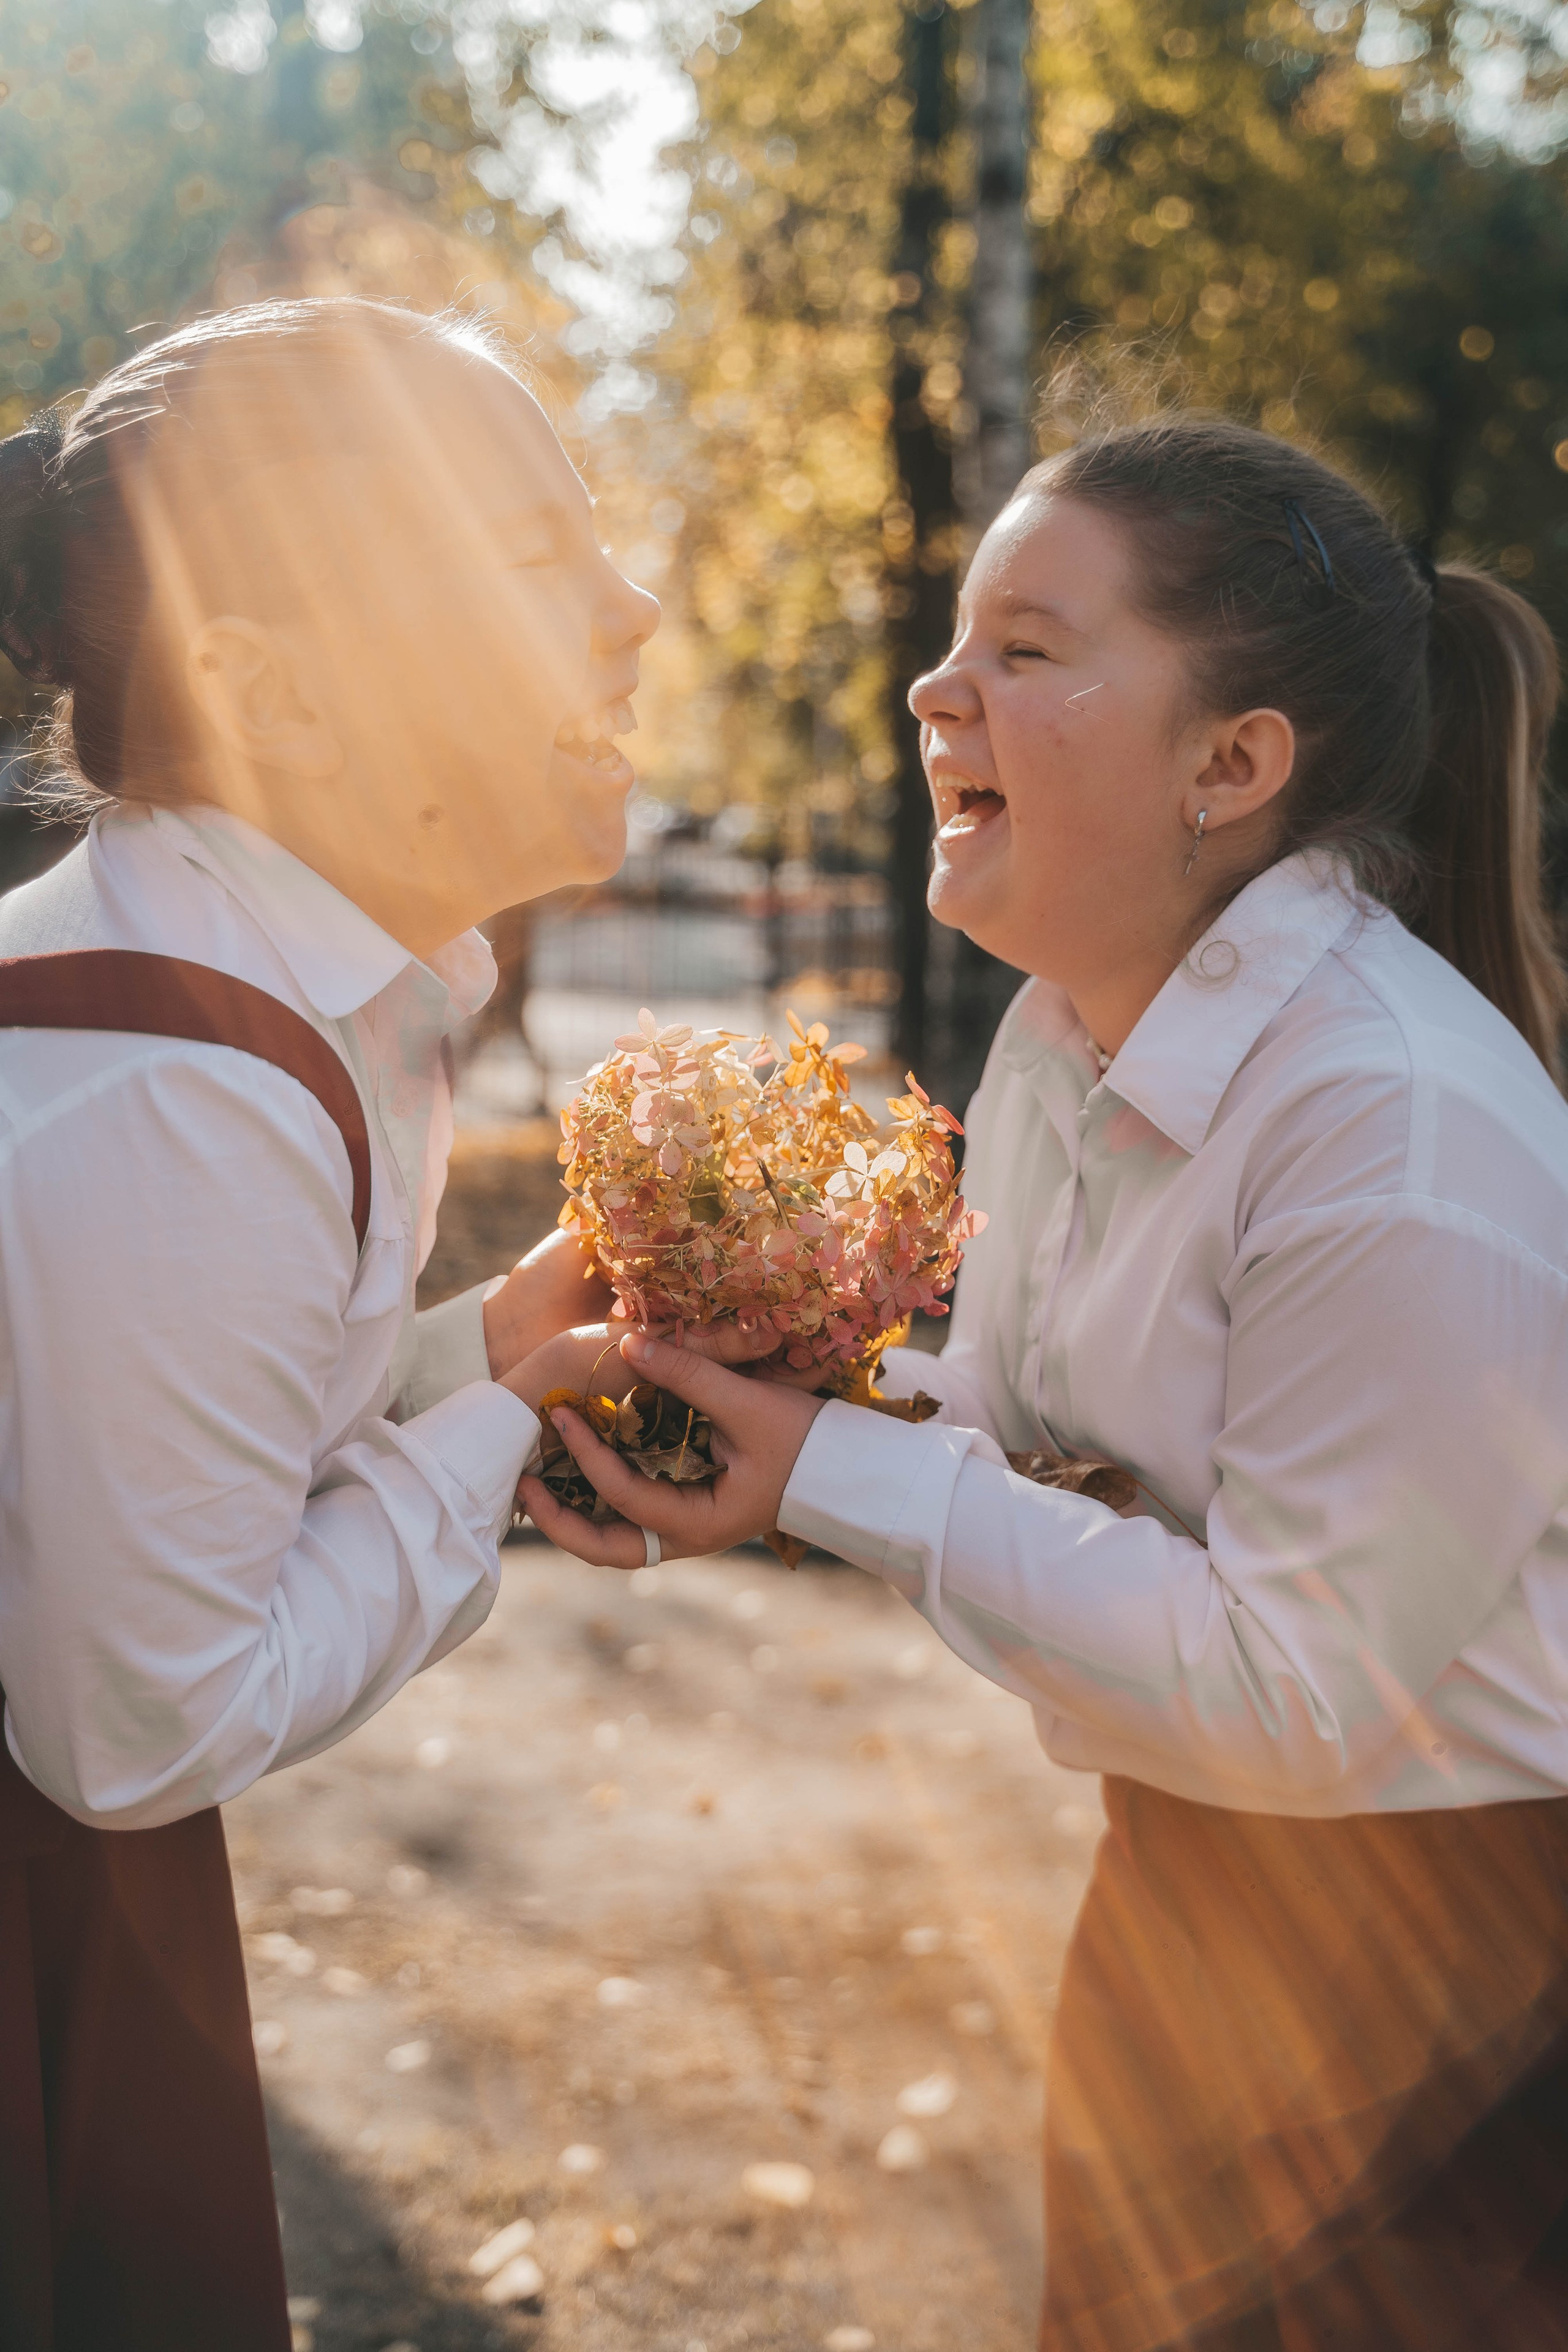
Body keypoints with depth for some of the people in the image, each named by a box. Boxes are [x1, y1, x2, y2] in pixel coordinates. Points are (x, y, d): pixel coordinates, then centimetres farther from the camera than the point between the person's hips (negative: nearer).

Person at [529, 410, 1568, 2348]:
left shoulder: (1408, 1134, -31)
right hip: (1192, 1890, 8)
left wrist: (843, 1482, -28)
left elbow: (1296, 1694, -28)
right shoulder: (1065, 1028, -3)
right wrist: (800, 1383, -12)